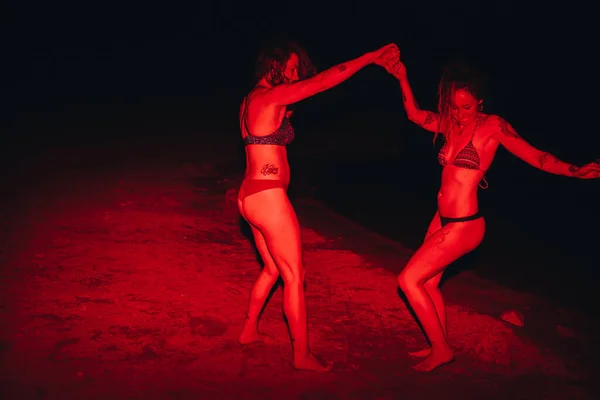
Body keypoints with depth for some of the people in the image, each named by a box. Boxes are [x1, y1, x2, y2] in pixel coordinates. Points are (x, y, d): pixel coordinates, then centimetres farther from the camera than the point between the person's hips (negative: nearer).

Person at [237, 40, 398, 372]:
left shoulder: (251, 100, 12)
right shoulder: (272, 96, -15)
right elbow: (329, 78, -13)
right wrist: (371, 57, -6)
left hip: (251, 195, 10)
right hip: (268, 197, -10)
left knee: (272, 269, 25)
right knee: (294, 277, 1)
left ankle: (250, 331, 38)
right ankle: (302, 355, 10)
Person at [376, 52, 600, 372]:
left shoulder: (492, 126, -13)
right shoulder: (451, 126, 5)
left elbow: (536, 156, -16)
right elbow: (414, 114, 17)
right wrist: (402, 78, 6)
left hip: (463, 225, -8)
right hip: (443, 220, 8)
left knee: (409, 280, -5)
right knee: (428, 283, 19)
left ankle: (441, 349, 10)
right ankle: (439, 346, 37)